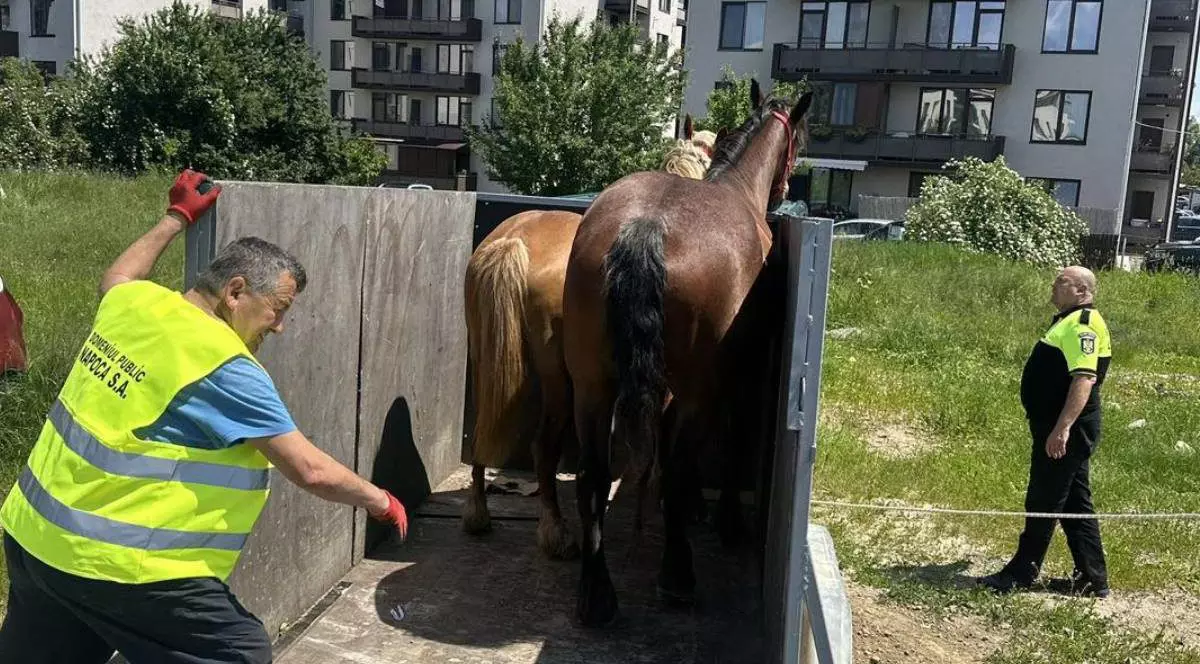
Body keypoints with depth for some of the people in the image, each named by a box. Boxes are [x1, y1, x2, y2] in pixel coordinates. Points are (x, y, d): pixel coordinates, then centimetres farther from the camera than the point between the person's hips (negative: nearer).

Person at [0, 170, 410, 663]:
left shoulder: (134, 302, 2)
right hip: (114, 562, -9)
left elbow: (114, 279, 31)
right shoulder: (224, 368, -19)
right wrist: (379, 502, -3)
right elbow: (311, 470, -18)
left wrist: (176, 219, 37)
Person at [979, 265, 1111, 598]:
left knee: (1044, 502, 0)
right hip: (1059, 429, 10)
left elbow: (1084, 380, -26)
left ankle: (1022, 573, 10)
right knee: (1074, 503, 14)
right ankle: (1093, 578, 21)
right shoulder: (1069, 321, 17)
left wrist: (1062, 428, -32)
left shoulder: (1083, 324, -16)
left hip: (1065, 432, -10)